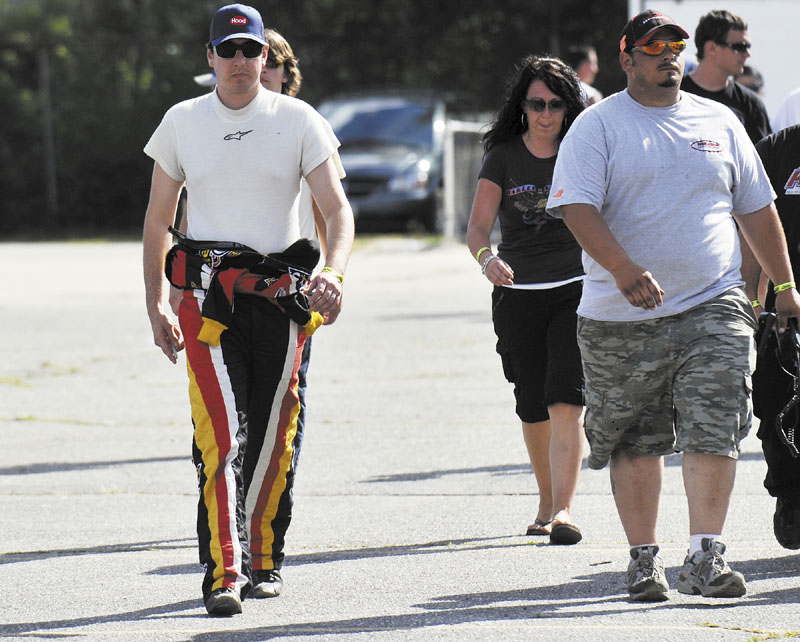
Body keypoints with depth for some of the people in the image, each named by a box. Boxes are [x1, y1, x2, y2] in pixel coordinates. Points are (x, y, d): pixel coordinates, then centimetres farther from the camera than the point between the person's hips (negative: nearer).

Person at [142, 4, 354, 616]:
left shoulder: (298, 121, 3)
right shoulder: (182, 123, 7)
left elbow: (338, 209, -4)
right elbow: (158, 218, 14)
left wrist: (333, 273, -23)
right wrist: (155, 306, 10)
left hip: (282, 293, 1)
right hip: (207, 295, -1)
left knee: (273, 438, 5)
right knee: (220, 434, -14)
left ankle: (263, 558, 21)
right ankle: (224, 572, -19)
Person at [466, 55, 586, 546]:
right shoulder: (504, 157, 3)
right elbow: (478, 224, -2)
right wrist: (487, 257, -23)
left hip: (576, 290, -2)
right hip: (518, 295, 2)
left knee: (566, 402, -15)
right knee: (534, 408, 8)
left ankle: (564, 510, -20)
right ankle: (547, 502, 27)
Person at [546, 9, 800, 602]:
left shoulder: (718, 121, 13)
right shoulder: (598, 125, 0)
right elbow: (576, 206, -13)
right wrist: (624, 269, -27)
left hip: (713, 308, 2)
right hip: (621, 319, -2)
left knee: (714, 431, -11)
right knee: (635, 442, 5)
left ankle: (706, 558, -11)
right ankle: (644, 559, 16)